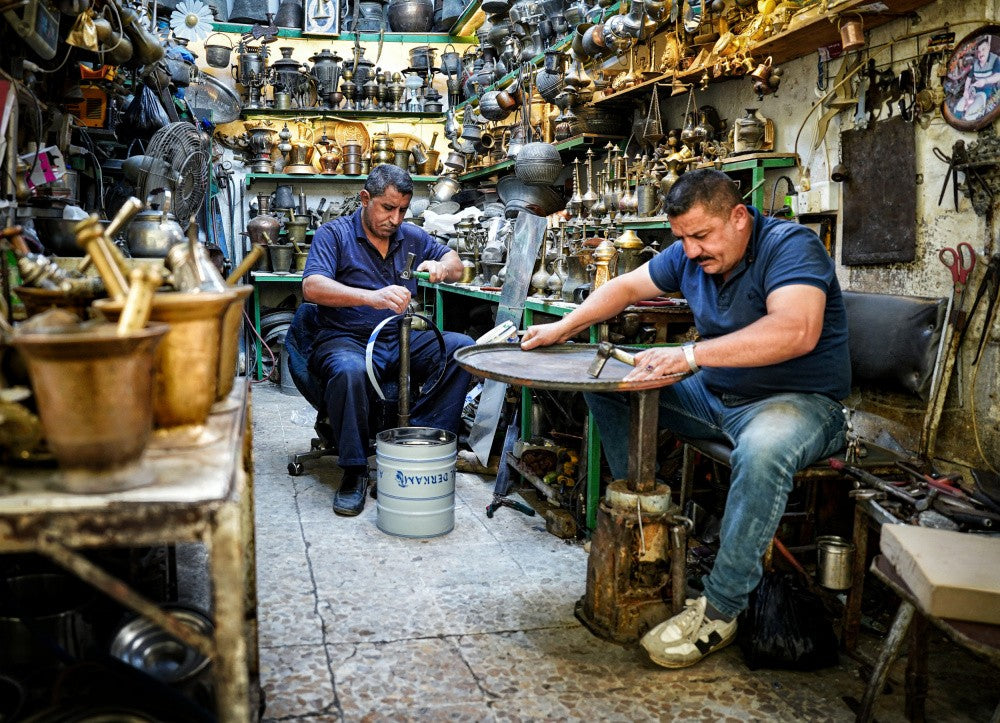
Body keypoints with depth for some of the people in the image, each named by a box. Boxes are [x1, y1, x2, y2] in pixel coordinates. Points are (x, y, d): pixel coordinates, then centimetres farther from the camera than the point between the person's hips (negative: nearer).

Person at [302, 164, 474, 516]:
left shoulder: (412, 236, 14)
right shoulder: (334, 234, -2)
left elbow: (456, 265, 22)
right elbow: (312, 287, -17)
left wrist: (442, 267, -5)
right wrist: (371, 297, -34)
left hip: (401, 341, 5)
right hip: (345, 340, -5)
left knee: (462, 347, -18)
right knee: (350, 370, -39)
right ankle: (354, 471, -22)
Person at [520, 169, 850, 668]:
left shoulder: (790, 246, -20)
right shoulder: (689, 255, 3)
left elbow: (796, 331, -37)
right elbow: (626, 287, 17)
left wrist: (691, 355, -42)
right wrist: (563, 328, 7)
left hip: (798, 402, -7)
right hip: (714, 396, 8)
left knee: (763, 449, -42)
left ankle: (719, 608, -27)